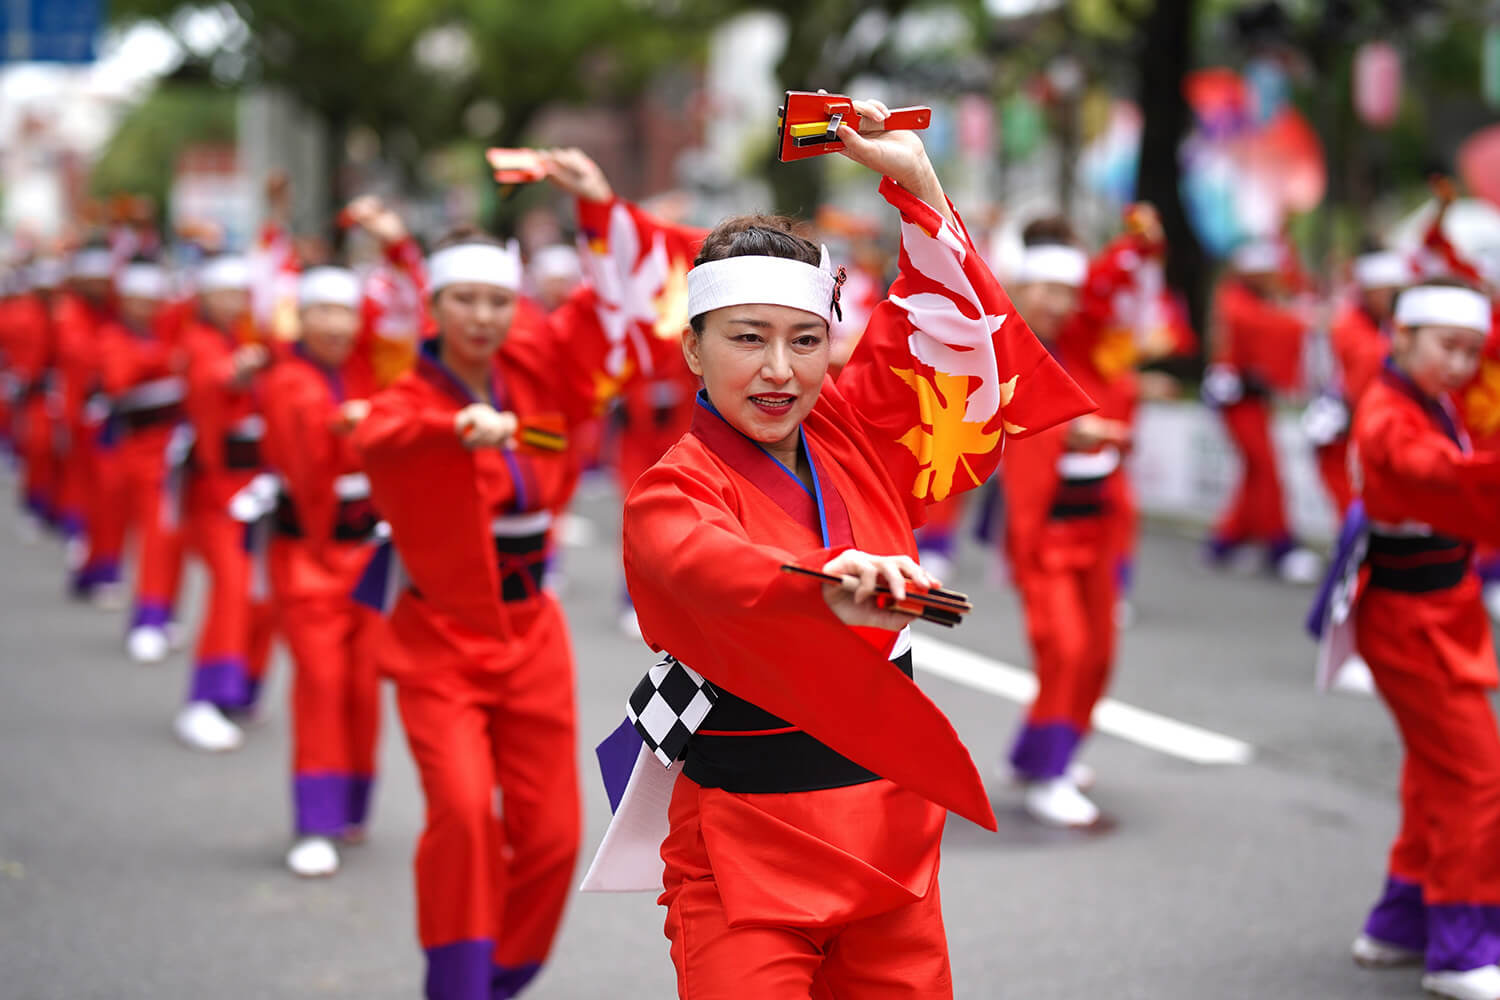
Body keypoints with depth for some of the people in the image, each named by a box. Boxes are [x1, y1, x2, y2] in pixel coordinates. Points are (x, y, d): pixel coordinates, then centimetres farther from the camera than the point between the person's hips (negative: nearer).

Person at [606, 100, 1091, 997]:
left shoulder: (853, 438, 5)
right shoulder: (670, 499, -12)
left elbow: (950, 328, 13)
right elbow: (723, 578, -34)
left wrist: (914, 180, 2)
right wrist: (831, 595, -55)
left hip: (892, 841, 5)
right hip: (749, 852, -5)